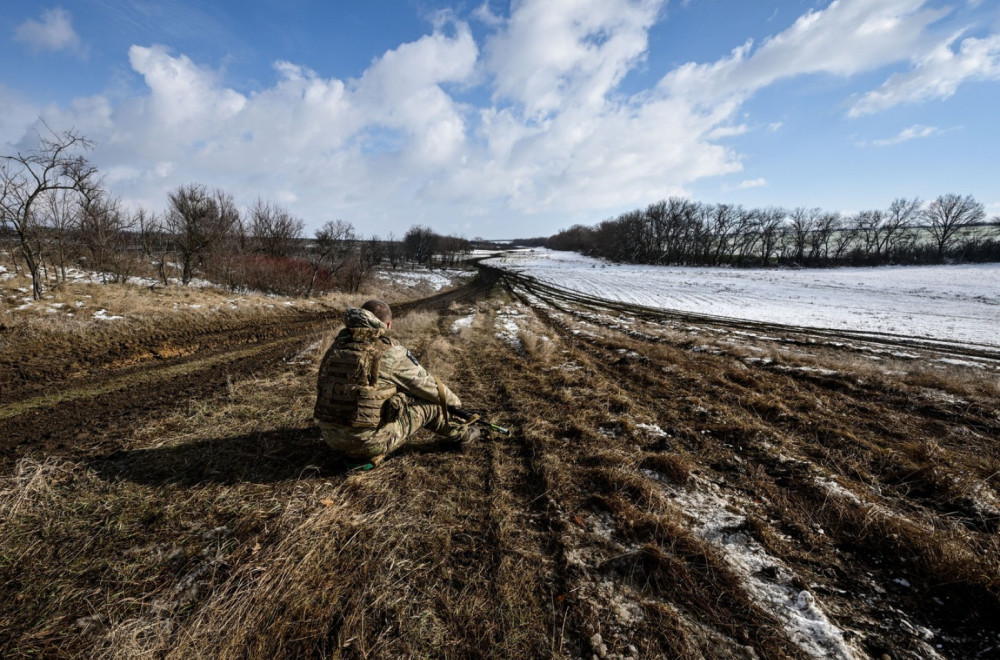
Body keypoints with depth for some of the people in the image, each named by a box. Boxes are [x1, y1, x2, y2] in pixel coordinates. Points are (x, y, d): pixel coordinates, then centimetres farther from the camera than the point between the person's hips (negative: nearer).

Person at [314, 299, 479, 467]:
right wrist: (454, 401, 21)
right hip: (369, 443, -6)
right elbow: (431, 387, -1)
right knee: (430, 402, 10)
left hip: (331, 438, 7)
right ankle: (459, 434, 30)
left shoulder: (337, 346, 5)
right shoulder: (390, 352, -12)